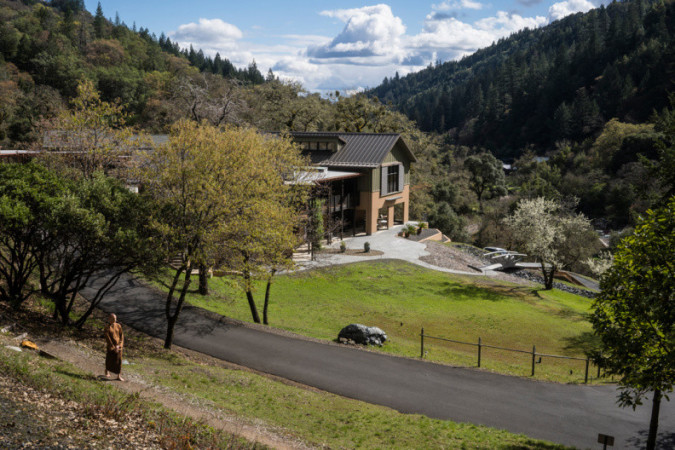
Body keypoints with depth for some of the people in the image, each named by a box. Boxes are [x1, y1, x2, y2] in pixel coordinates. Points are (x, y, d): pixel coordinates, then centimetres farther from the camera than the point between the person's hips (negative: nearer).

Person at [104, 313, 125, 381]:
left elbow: (121, 335, 1)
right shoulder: (107, 328, -12)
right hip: (111, 345, -3)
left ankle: (119, 376, 5)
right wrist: (113, 347, -16)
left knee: (119, 360, 1)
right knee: (109, 359, 12)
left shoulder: (118, 326, 0)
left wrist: (119, 345, -10)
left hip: (118, 346, 3)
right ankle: (107, 372, 38)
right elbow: (108, 338, -14)